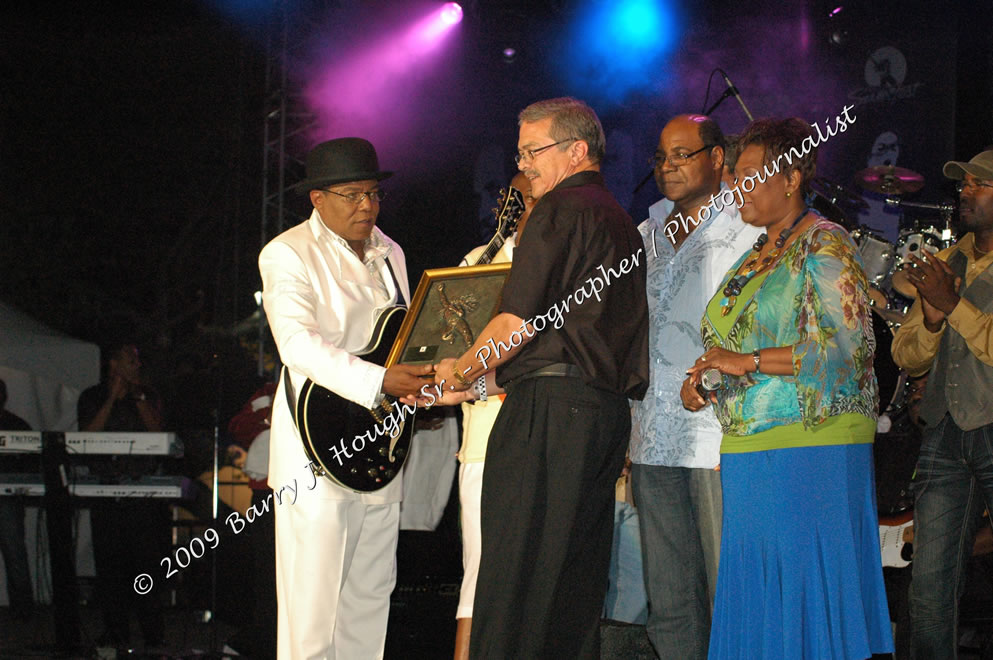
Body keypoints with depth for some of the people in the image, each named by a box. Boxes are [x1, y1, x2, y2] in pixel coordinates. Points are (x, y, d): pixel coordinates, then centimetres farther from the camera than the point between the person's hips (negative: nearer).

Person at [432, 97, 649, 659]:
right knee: (577, 584, 9)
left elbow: (518, 322, -13)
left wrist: (462, 369, 5)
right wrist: (479, 384, 24)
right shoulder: (621, 223, 22)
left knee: (514, 586, -10)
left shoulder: (562, 210, -6)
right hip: (610, 409, 9)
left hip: (551, 409, -9)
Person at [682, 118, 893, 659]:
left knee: (806, 591, -7)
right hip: (750, 448, 8)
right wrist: (699, 380, 7)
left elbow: (845, 345, -18)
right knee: (755, 601, 6)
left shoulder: (824, 246, -6)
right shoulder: (755, 257, 20)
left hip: (811, 448, -8)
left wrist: (747, 361, -18)